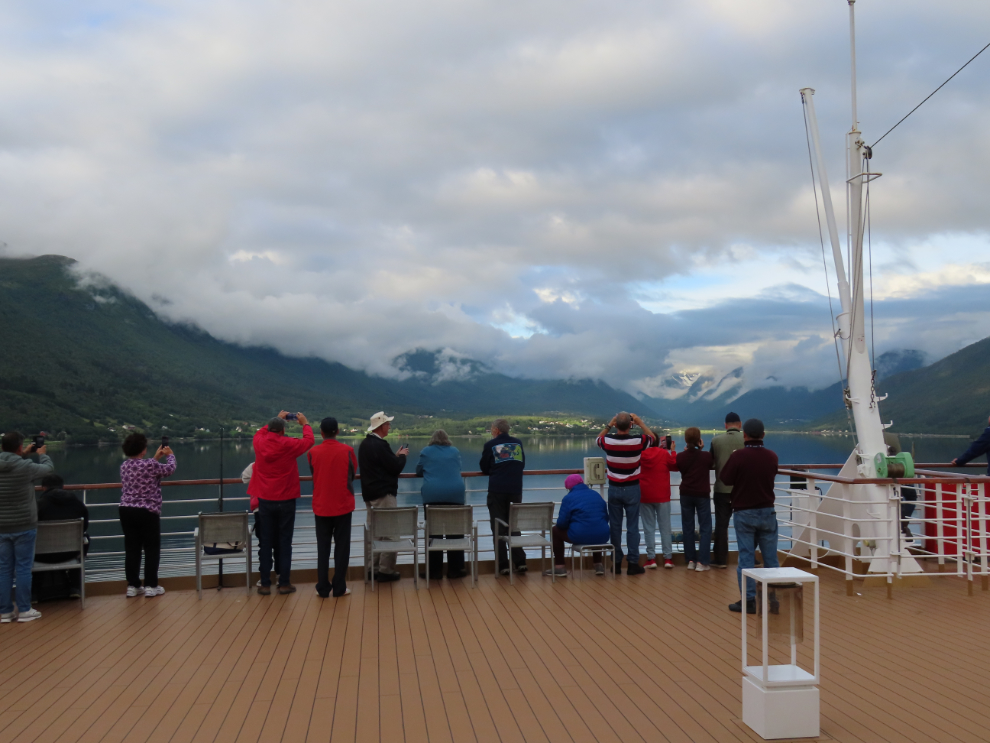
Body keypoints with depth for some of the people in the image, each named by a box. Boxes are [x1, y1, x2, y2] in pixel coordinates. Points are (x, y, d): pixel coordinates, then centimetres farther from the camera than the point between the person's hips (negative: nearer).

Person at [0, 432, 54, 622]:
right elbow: (49, 468, 3)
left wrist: (23, 455, 29)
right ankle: (24, 610, 9)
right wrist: (42, 454, 22)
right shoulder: (26, 467, -16)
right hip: (24, 527, -4)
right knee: (23, 568, 4)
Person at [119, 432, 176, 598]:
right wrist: (170, 455, 25)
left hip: (127, 511, 6)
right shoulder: (151, 465, -12)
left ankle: (132, 586, 13)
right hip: (147, 512, -6)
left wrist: (156, 458, 34)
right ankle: (151, 586, 5)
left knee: (132, 549, 9)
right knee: (152, 549, 4)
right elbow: (170, 469, 6)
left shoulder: (124, 466, 7)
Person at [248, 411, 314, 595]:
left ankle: (265, 584, 9)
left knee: (266, 542, 7)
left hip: (265, 500, 3)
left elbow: (261, 432, 21)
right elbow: (309, 440, 3)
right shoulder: (288, 444, -13)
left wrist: (276, 419, 31)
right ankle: (284, 583, 7)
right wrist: (305, 423, 19)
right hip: (286, 500, -3)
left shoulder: (259, 442, -4)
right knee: (285, 542, 4)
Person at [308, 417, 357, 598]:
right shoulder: (347, 450, -9)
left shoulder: (313, 452, -7)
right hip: (343, 505, -1)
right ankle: (339, 588, 6)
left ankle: (323, 588, 10)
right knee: (342, 546, 6)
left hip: (321, 506, 1)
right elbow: (353, 472, 4)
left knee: (323, 547, 9)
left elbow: (314, 475, 7)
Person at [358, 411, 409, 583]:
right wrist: (402, 456, 1)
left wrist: (396, 455, 14)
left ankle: (375, 569, 17)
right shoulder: (380, 445, -18)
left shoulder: (365, 444, 12)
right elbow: (396, 468, -16)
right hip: (383, 494, -10)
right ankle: (386, 571, -4)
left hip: (370, 493, 10)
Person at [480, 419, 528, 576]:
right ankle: (520, 562, 8)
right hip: (516, 490, 3)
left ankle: (503, 565, 1)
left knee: (498, 528, 3)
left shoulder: (490, 445, -2)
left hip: (497, 491, -3)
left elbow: (484, 469, 6)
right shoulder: (518, 443, 8)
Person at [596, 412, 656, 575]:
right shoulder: (638, 441, -13)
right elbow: (653, 437, 10)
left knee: (615, 526, 8)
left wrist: (608, 425, 12)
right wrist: (640, 422, 9)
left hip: (614, 489, 1)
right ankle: (633, 563, 4)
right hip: (632, 489, -1)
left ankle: (616, 563, 12)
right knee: (632, 527, 3)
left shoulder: (608, 440, -10)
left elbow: (598, 439, 16)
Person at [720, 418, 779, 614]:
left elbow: (726, 479, -6)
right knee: (771, 558, 10)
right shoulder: (771, 457, -3)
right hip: (767, 512, 3)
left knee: (746, 558, 3)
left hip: (744, 513, -3)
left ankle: (749, 601, 5)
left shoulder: (738, 456, -15)